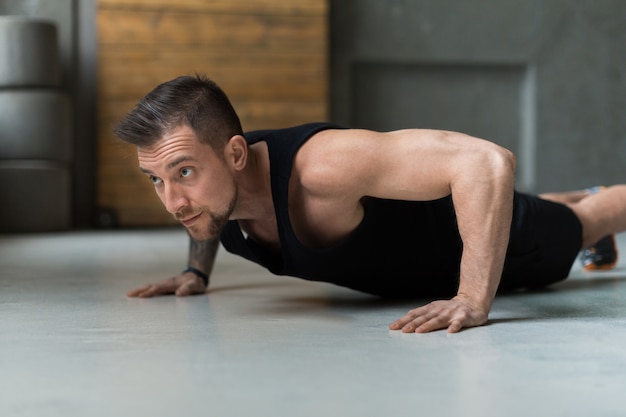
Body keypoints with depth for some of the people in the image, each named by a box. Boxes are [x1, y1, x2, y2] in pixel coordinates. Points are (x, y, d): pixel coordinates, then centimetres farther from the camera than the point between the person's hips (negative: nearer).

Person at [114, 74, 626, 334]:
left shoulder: (319, 165, -49)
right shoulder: (207, 174, -26)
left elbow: (489, 163, -54)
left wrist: (474, 300, -56)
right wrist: (196, 270, 0)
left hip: (484, 235, -6)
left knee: (582, 222, 28)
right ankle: (578, 197, 71)